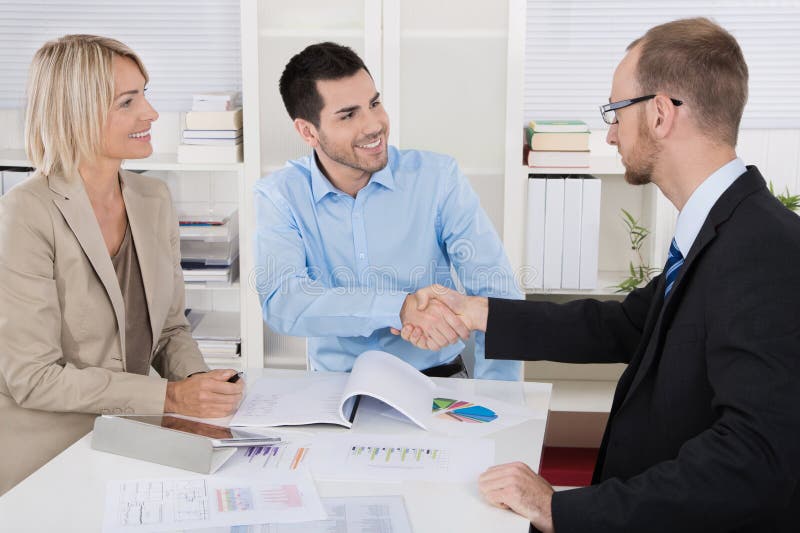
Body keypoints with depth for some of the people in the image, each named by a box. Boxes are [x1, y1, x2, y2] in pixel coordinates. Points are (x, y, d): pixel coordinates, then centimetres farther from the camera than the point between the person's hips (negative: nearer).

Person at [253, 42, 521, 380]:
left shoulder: (437, 177, -3)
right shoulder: (279, 196, -3)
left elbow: (497, 292, -7)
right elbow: (281, 303, -19)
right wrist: (402, 308, -32)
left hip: (438, 379, 0)